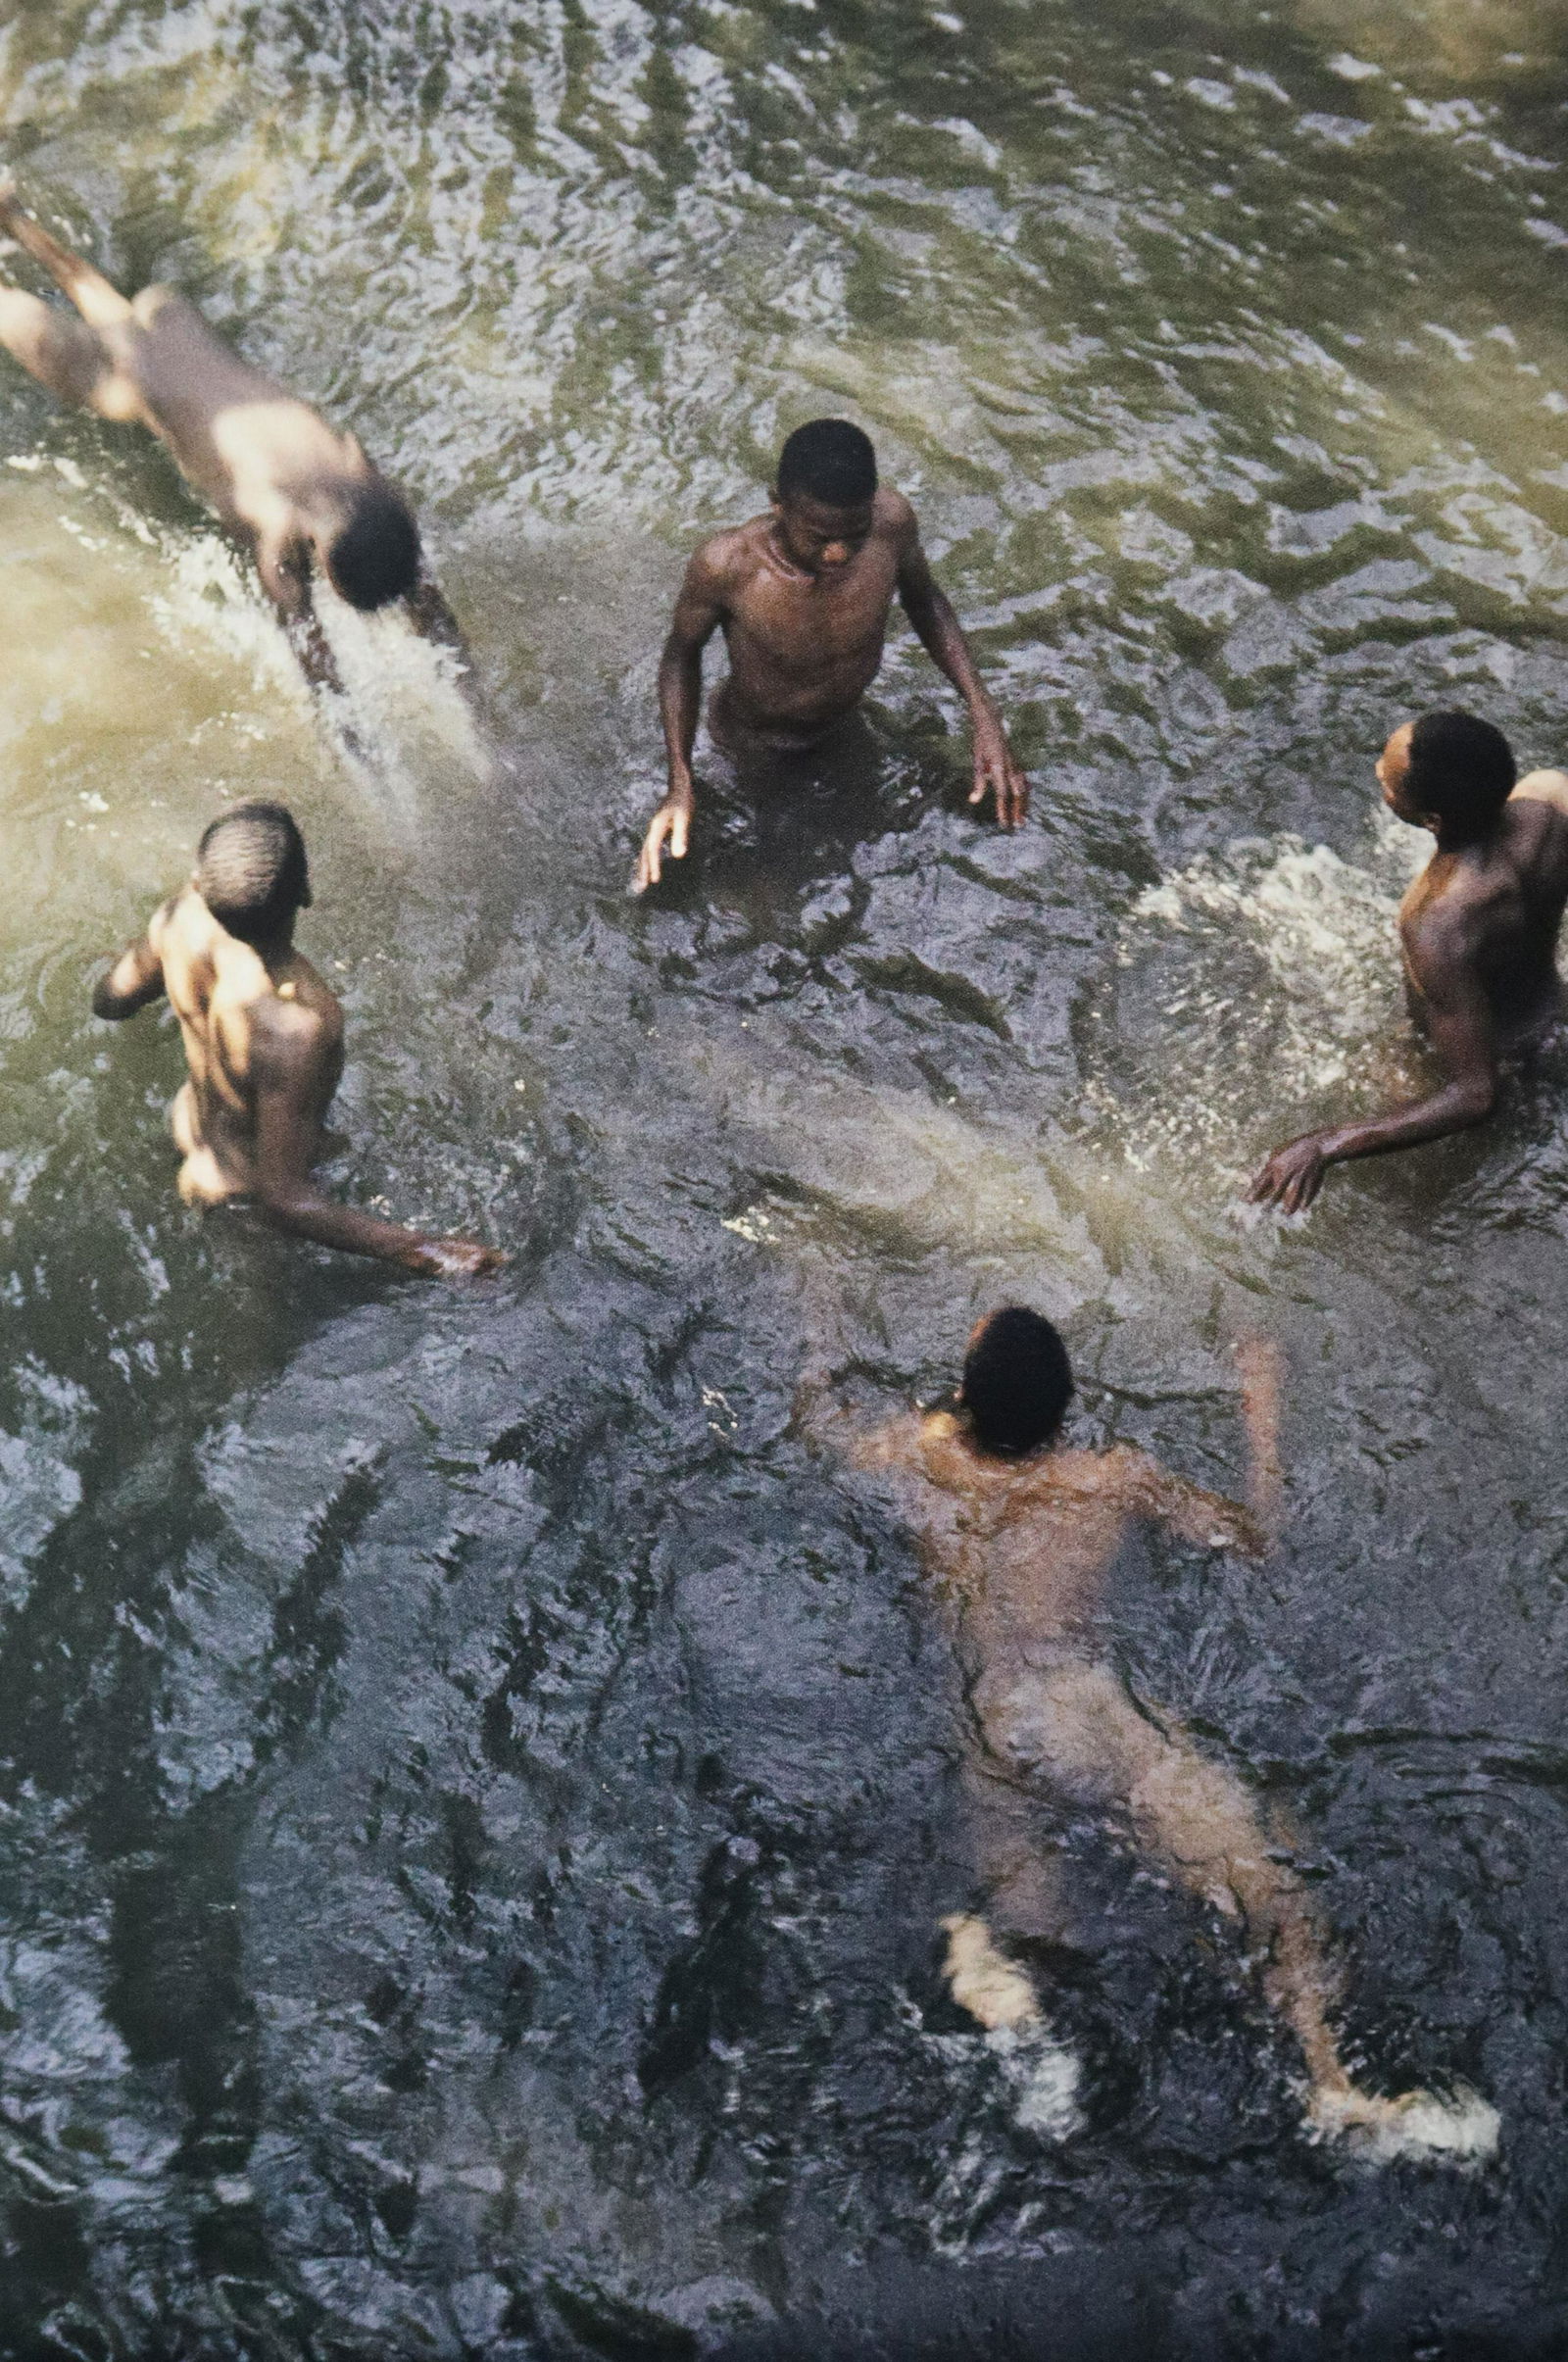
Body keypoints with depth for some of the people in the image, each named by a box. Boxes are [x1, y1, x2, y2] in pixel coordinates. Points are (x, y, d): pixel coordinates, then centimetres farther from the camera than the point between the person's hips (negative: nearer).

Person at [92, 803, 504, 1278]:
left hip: (192, 1122, 5)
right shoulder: (289, 1030, -48)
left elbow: (109, 1000, -5)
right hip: (245, 1186, -5)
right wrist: (414, 1249, -41)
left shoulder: (184, 914, -28)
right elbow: (283, 1199, -39)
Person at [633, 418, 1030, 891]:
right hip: (754, 742, -3)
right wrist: (680, 785, -27)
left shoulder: (890, 520, -31)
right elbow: (682, 651, -17)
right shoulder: (726, 566, -39)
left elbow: (922, 598, -8)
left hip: (848, 723, 3)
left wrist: (984, 717, -15)